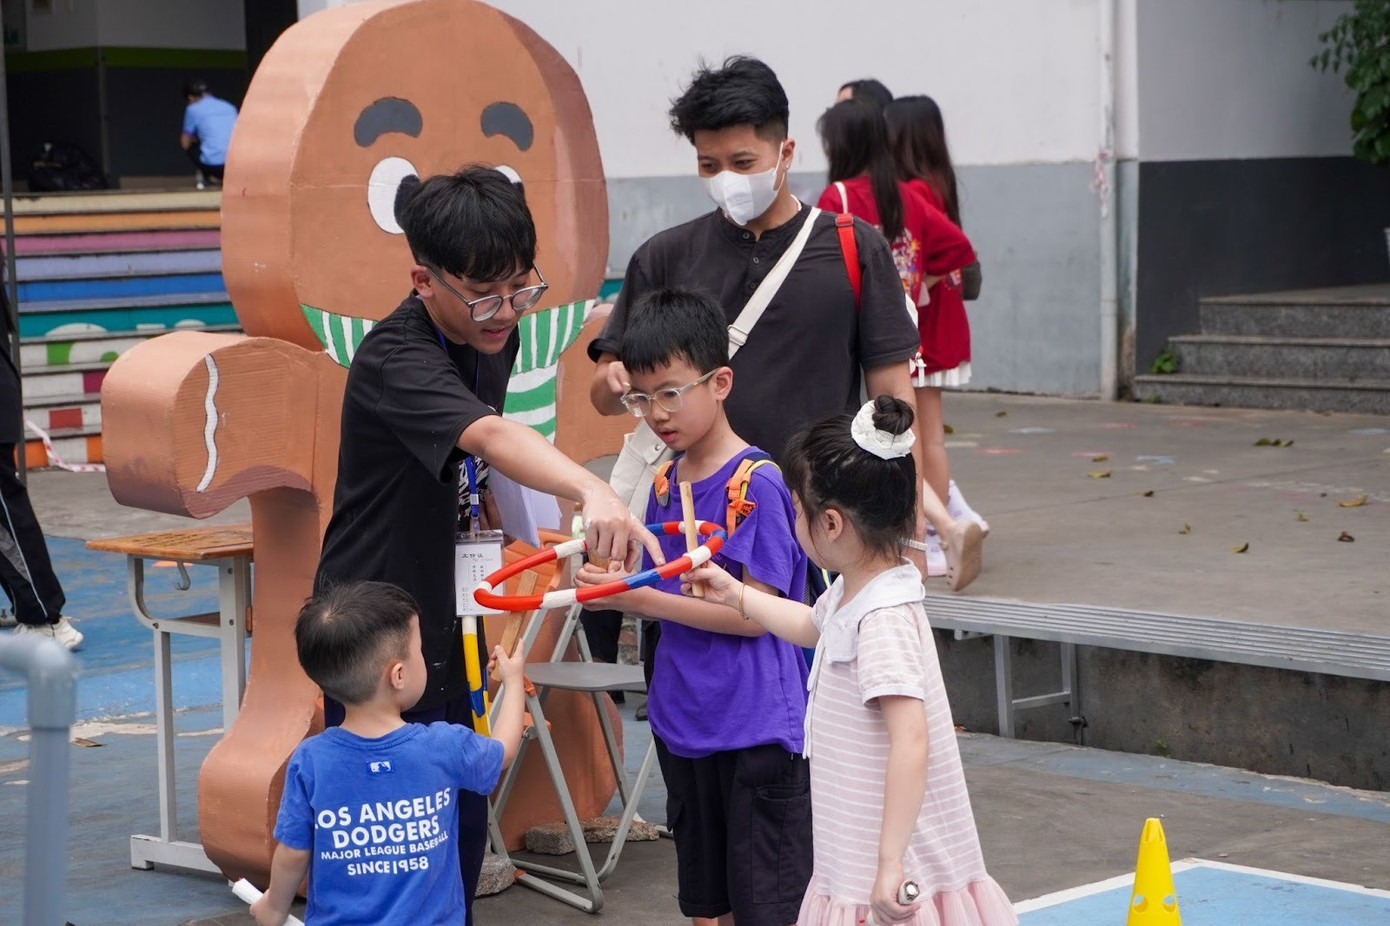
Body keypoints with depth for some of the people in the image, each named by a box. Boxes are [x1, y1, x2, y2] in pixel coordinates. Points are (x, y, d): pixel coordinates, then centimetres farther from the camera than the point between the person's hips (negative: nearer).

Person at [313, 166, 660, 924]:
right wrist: (592, 492, -60)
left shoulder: (494, 336, 0)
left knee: (463, 820, 14)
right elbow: (488, 436, -45)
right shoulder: (393, 360, -27)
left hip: (447, 624, 8)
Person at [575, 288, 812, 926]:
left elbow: (754, 614, -18)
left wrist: (641, 599, -20)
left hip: (757, 731, -7)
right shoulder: (666, 483, 8)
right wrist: (612, 587, -2)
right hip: (685, 724, 8)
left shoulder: (756, 485, -14)